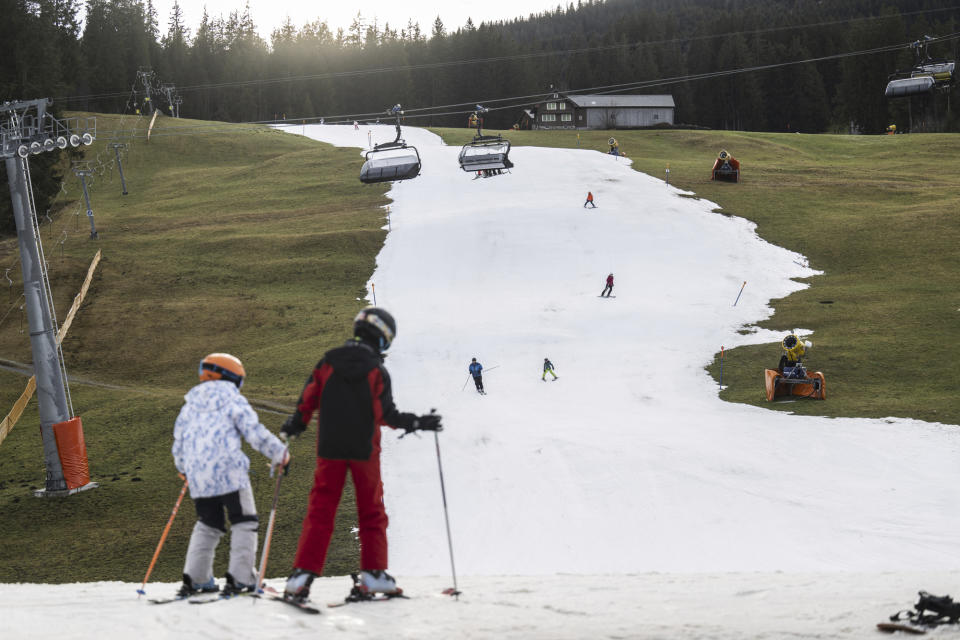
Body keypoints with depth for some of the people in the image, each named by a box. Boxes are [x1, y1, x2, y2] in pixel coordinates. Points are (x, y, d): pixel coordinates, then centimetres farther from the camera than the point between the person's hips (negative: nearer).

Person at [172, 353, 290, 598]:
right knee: (244, 523, 4)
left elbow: (178, 442, 21)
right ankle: (239, 577, -5)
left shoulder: (190, 405, 16)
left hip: (198, 477, 5)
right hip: (229, 472, -5)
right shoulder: (232, 400, 0)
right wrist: (280, 454, 3)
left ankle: (195, 578, 10)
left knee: (207, 525, 19)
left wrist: (184, 469, 40)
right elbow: (254, 432, -8)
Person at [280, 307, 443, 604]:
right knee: (371, 512, 12)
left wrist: (294, 425, 18)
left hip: (329, 449, 2)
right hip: (364, 450, -2)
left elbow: (308, 401, 1)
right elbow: (387, 415, -11)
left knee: (320, 511, 4)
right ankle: (373, 574, 8)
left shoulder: (327, 363, 0)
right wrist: (419, 423, 2)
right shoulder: (377, 371, -8)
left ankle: (302, 574, -8)